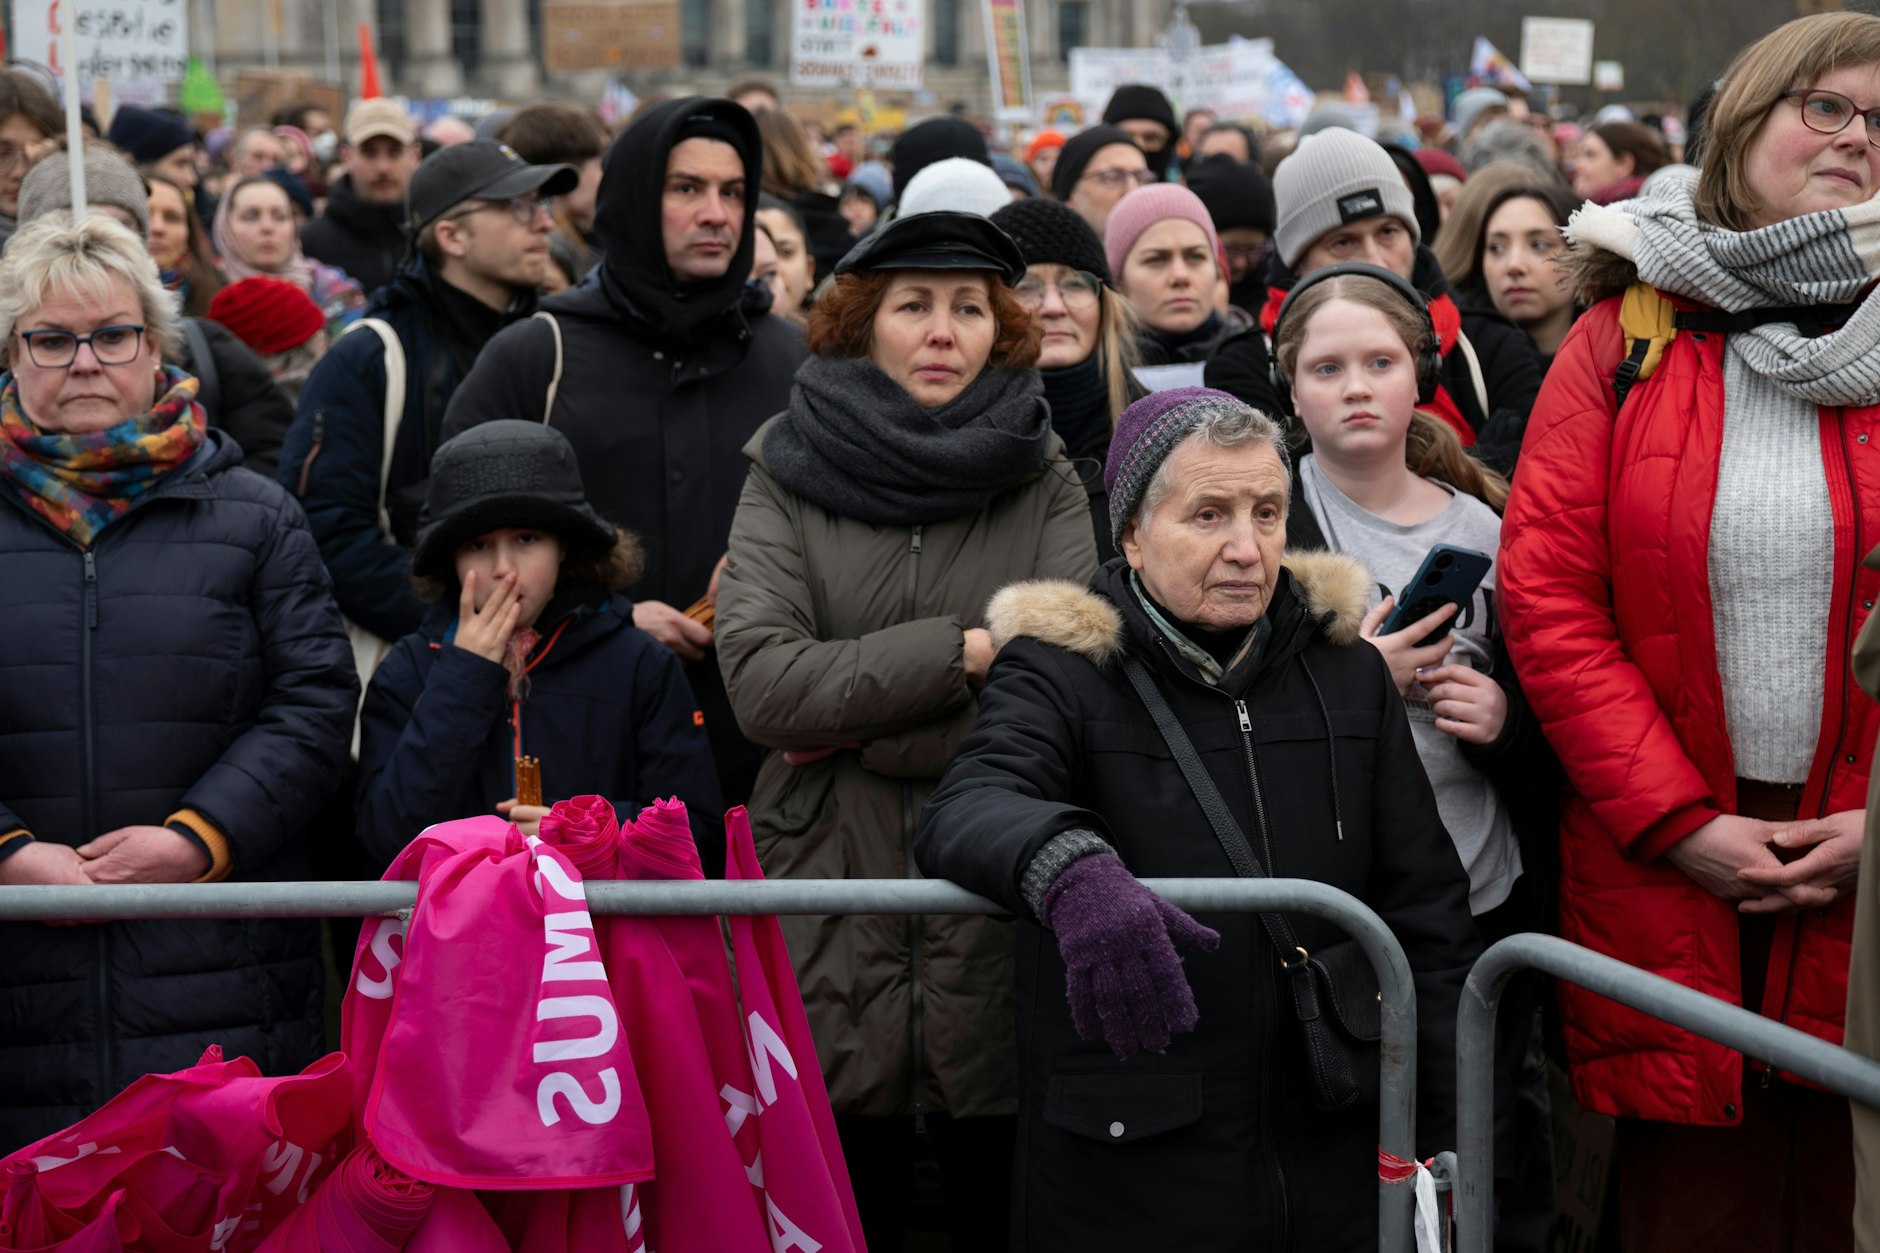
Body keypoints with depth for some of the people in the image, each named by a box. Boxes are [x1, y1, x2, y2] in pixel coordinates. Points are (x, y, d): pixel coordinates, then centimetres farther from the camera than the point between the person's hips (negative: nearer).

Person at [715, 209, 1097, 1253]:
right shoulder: (786, 477, 6)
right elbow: (761, 682, -10)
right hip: (831, 939, 0)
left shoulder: (1041, 483, 6)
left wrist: (855, 728, -9)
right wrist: (960, 652, -12)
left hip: (1001, 921, 0)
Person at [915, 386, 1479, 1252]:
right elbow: (963, 812, -25)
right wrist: (1069, 868, -47)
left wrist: (1451, 1136, 5)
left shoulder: (1347, 672, 8)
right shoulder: (1063, 674, -5)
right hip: (1128, 1173, -4)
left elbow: (1427, 914, 11)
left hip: (1337, 1162, 4)